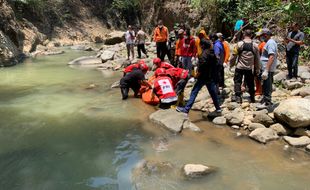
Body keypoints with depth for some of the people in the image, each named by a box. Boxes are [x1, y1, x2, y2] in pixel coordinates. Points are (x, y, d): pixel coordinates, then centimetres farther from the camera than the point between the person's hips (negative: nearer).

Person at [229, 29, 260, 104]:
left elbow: (234, 56, -6)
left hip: (239, 67, -3)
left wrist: (231, 64, 10)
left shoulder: (239, 44, -8)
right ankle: (252, 98, 22)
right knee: (250, 83, 13)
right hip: (249, 68, 3)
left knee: (237, 82, 7)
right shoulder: (255, 45, 0)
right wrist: (257, 70, 14)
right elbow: (257, 59, 5)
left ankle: (238, 97, 0)